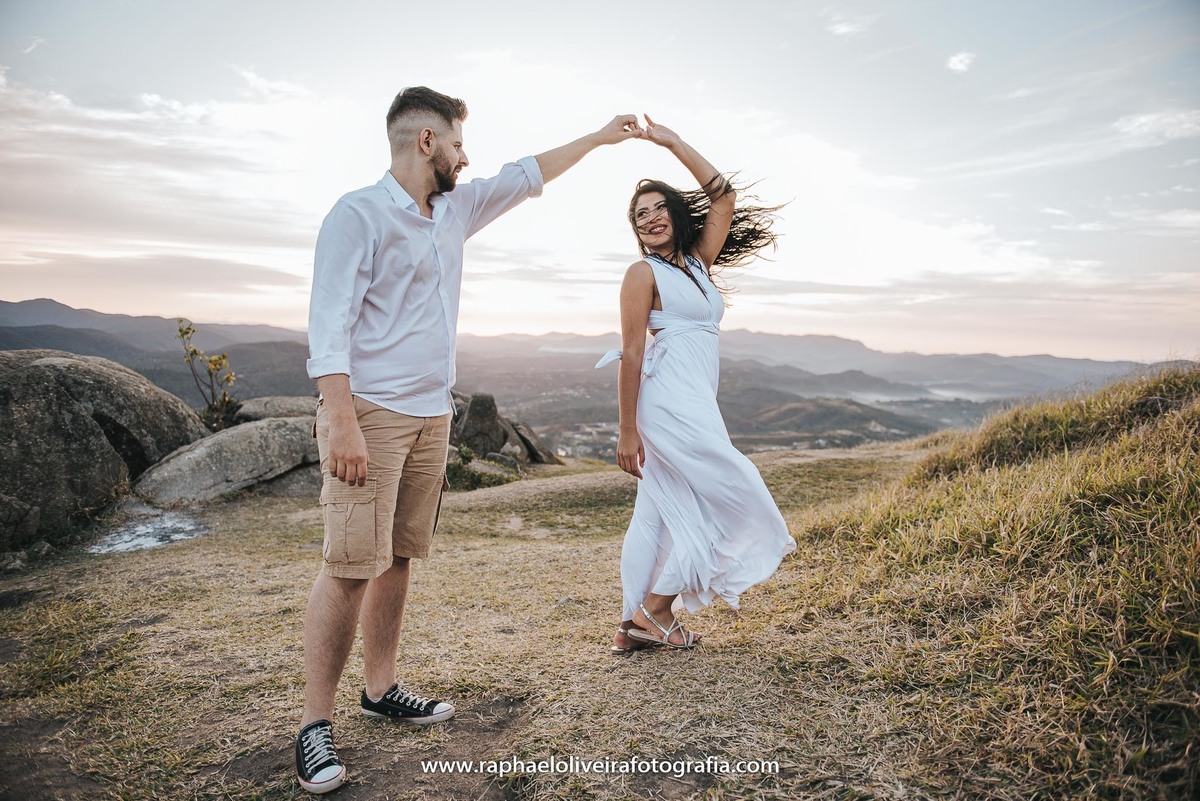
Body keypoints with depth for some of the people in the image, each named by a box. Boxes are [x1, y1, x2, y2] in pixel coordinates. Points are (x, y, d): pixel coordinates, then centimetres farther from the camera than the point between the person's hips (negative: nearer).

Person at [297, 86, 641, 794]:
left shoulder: (455, 210, 15)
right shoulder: (359, 215, -8)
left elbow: (525, 177, 25)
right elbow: (329, 324, -15)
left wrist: (600, 137, 31)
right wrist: (342, 422, -23)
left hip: (432, 416, 8)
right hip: (371, 414, -7)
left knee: (399, 559, 12)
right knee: (351, 567, -8)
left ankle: (382, 690, 23)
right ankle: (316, 724, 4)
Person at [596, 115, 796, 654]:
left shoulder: (698, 262, 16)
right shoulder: (643, 272, -5)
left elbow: (724, 198, 12)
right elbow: (631, 353, -10)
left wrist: (675, 144, 11)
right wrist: (626, 431, -14)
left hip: (693, 402, 8)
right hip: (670, 401, -8)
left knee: (657, 513, 8)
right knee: (732, 494, -5)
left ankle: (635, 625, 16)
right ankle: (656, 607, 1)